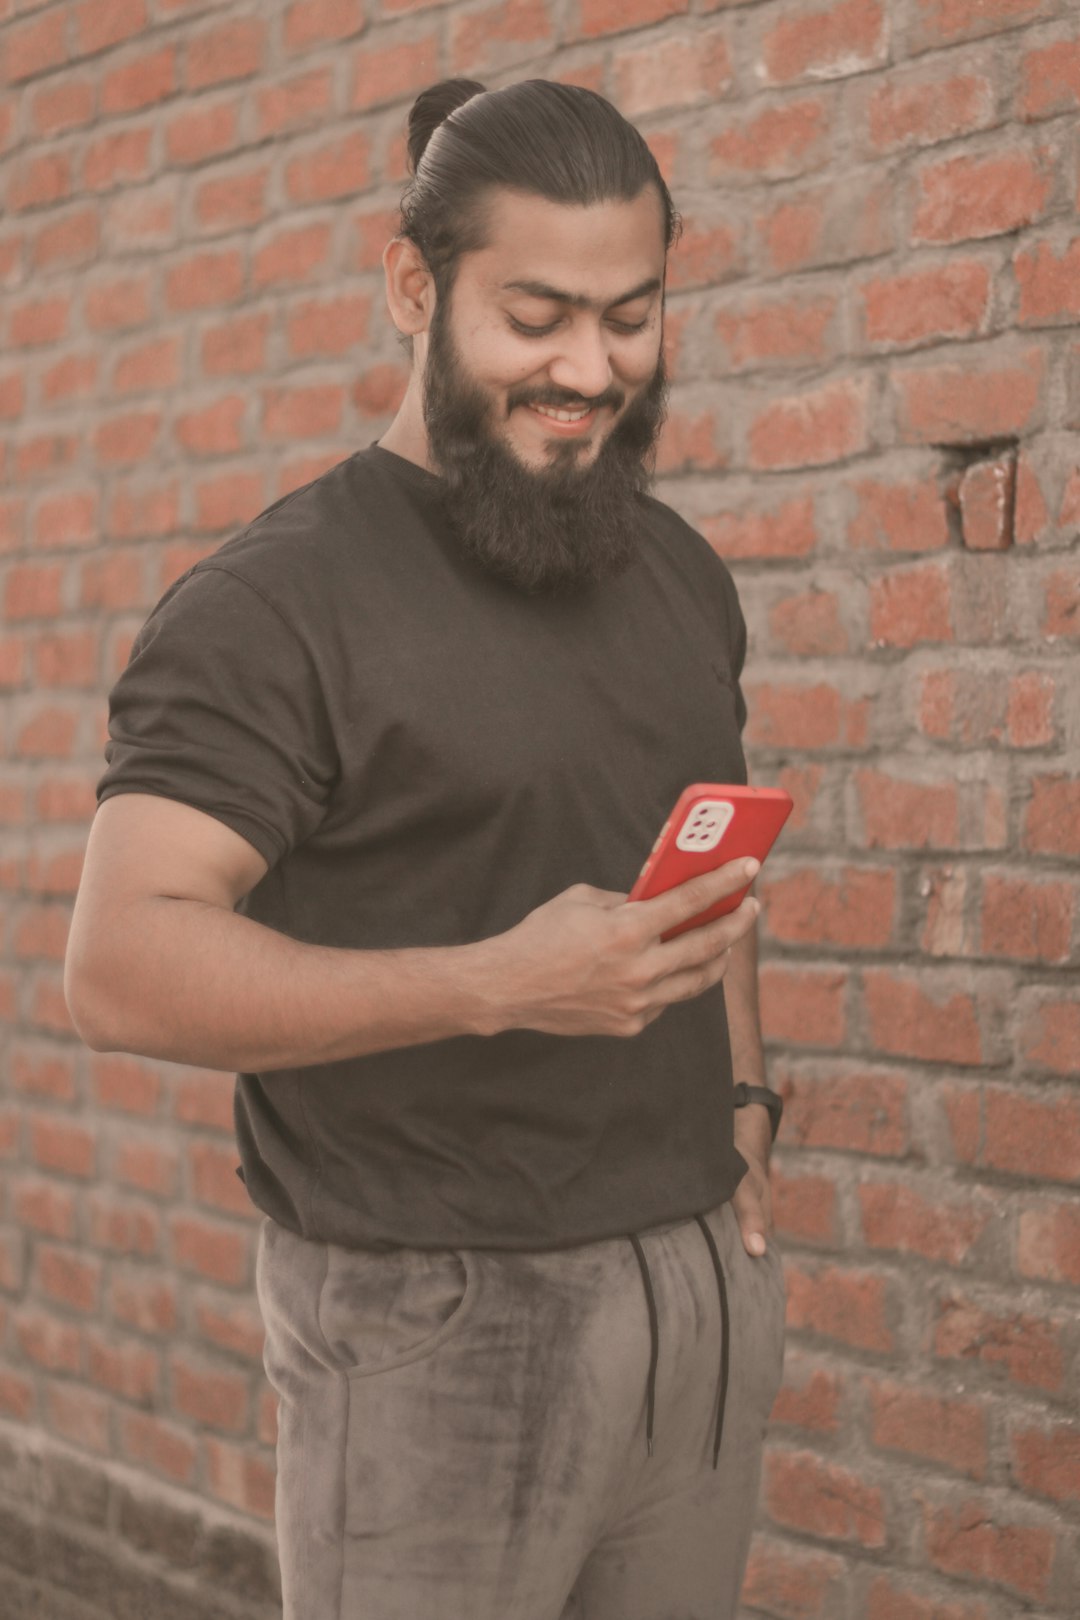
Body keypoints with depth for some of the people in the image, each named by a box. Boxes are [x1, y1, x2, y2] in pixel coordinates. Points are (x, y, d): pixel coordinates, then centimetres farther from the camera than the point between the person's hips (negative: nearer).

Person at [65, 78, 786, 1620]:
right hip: (439, 1316, -6)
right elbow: (123, 965, -21)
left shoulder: (679, 570, 12)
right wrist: (496, 985, -30)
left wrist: (742, 1105, 9)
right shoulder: (279, 598, -11)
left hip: (706, 1271, 6)